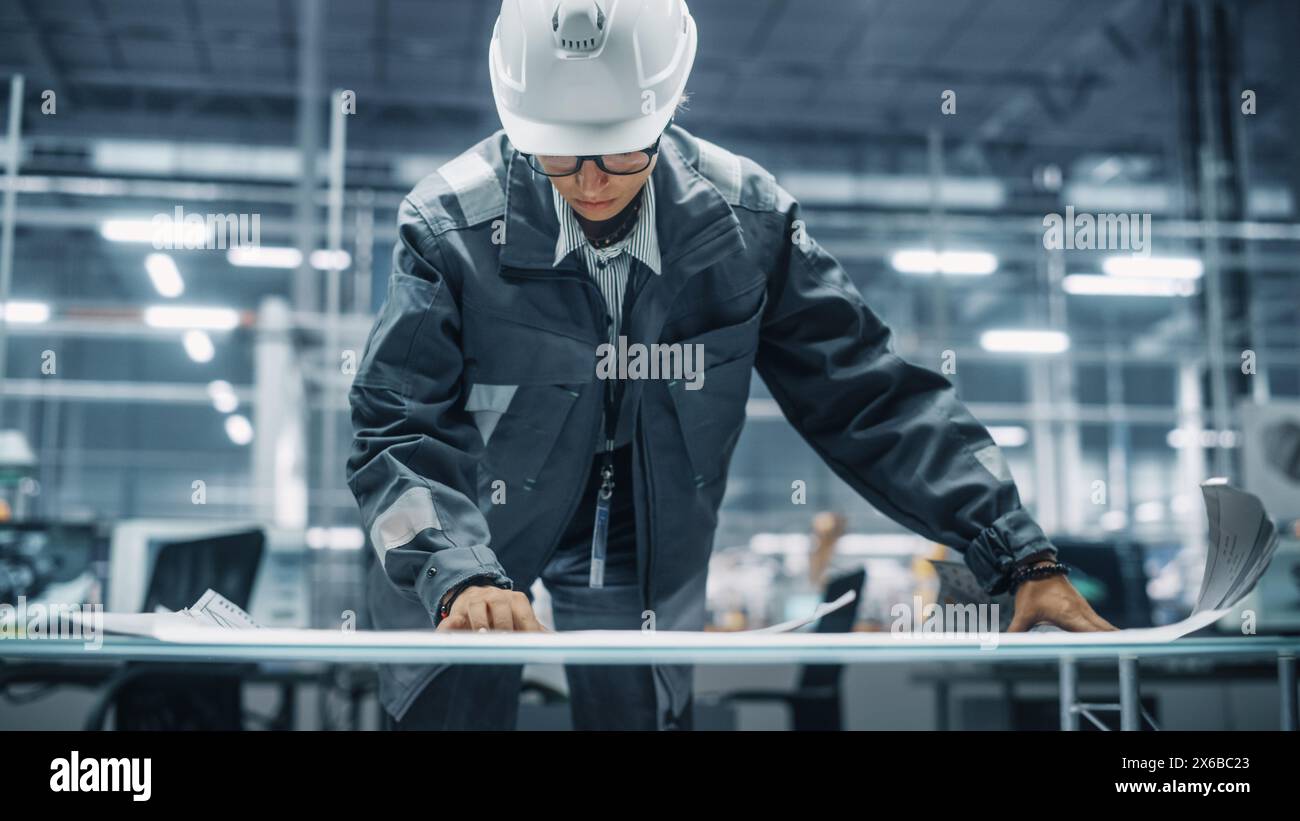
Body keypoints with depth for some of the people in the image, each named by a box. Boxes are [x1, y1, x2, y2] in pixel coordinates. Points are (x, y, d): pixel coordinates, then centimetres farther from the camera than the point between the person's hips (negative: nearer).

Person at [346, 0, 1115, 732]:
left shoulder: (745, 218, -12)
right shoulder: (449, 223, -17)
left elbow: (870, 394, -9)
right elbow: (397, 433, -18)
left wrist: (1023, 556, -13)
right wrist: (459, 577, -37)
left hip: (645, 572, 2)